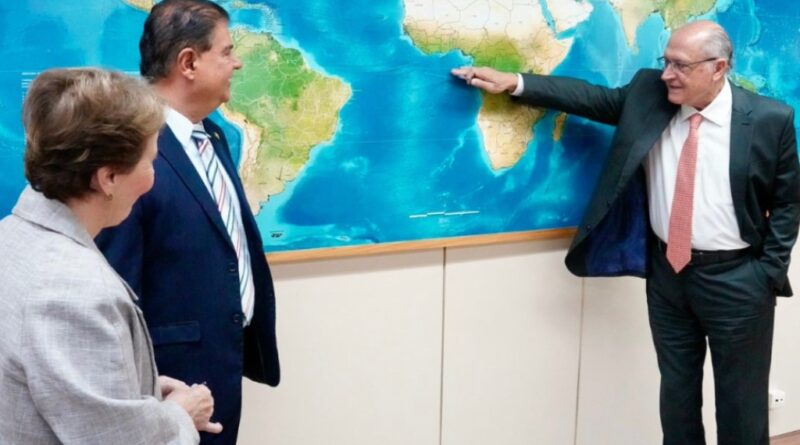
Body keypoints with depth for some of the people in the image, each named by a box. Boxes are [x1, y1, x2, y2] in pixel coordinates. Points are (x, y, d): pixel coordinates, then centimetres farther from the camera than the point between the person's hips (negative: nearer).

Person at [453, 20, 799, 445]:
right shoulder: (648, 93, -3)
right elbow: (592, 98, 2)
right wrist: (514, 82, -6)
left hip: (736, 279, -3)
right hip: (666, 272, 4)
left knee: (741, 400, 10)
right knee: (676, 390, 17)